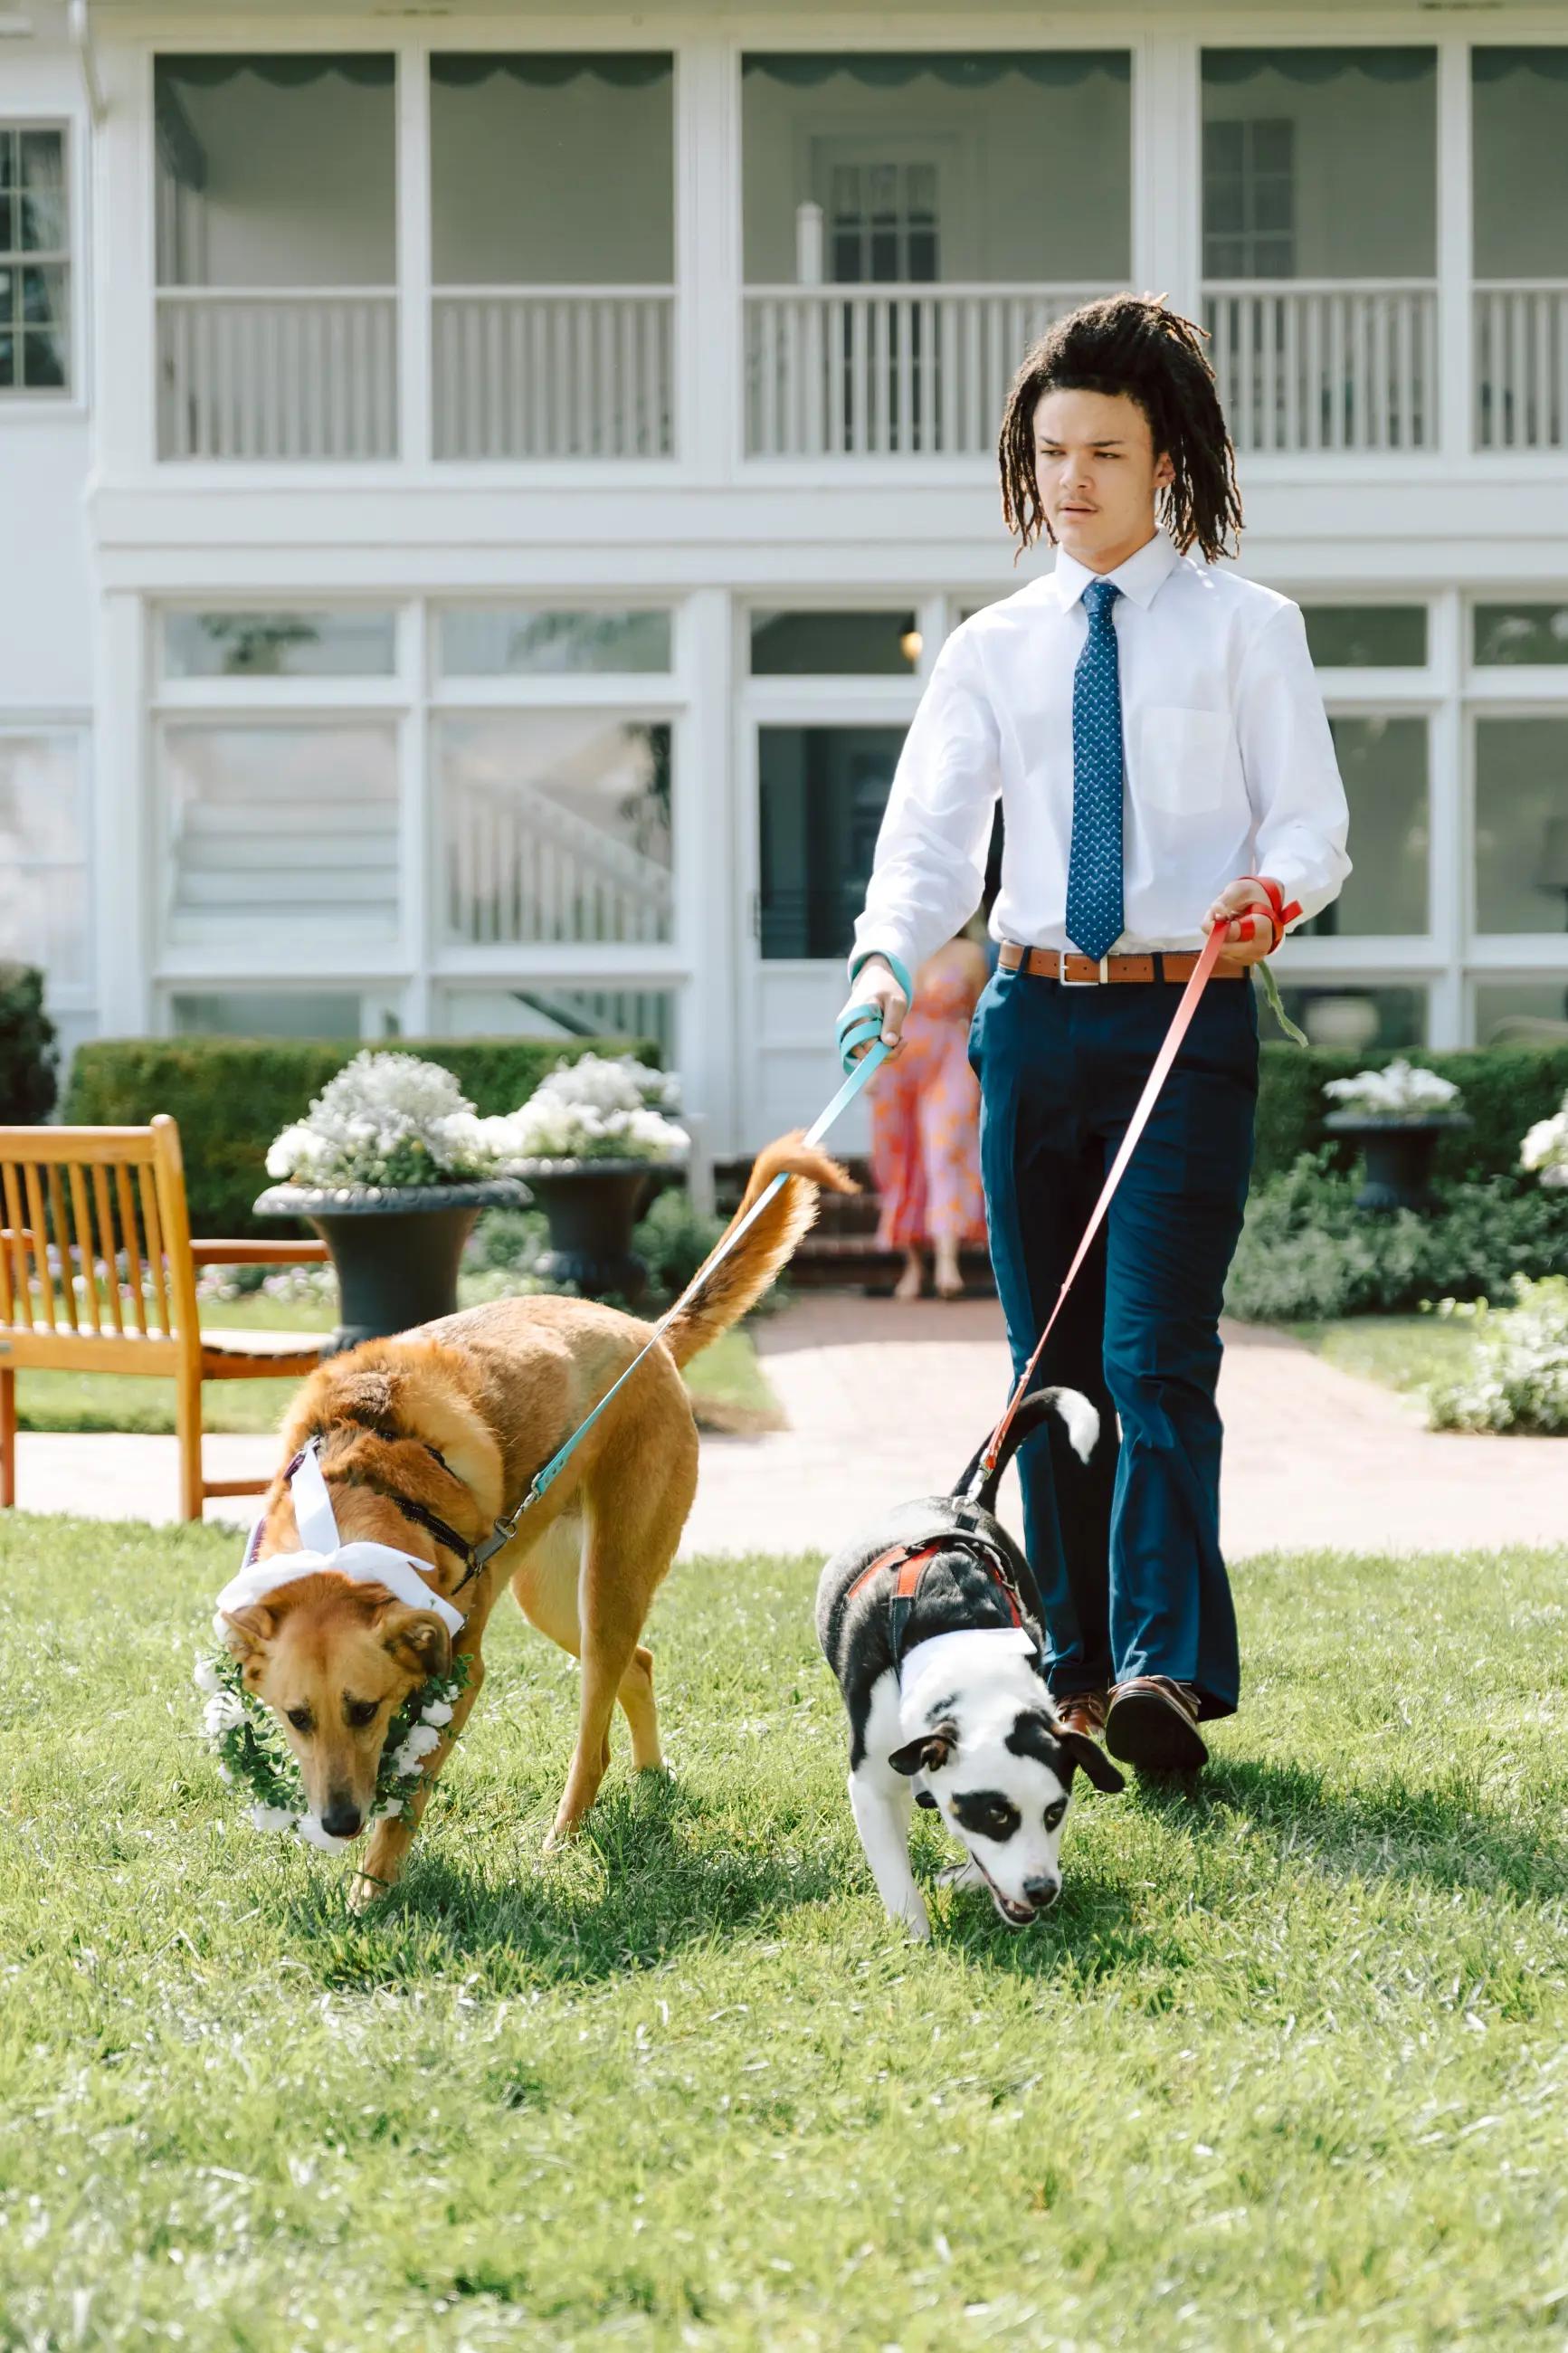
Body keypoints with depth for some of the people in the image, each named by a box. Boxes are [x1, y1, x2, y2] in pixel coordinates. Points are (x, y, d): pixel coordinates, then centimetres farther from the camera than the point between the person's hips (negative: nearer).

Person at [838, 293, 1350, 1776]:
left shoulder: (1243, 627, 4)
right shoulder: (993, 649, 12)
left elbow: (1311, 823, -1)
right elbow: (931, 836, 4)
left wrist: (1272, 891, -24)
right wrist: (886, 959, -16)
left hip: (1188, 1019, -4)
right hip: (1034, 1014, 4)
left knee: (1154, 1356, -15)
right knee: (1052, 1364, 6)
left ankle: (1167, 1672, -20)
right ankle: (1075, 1671, 12)